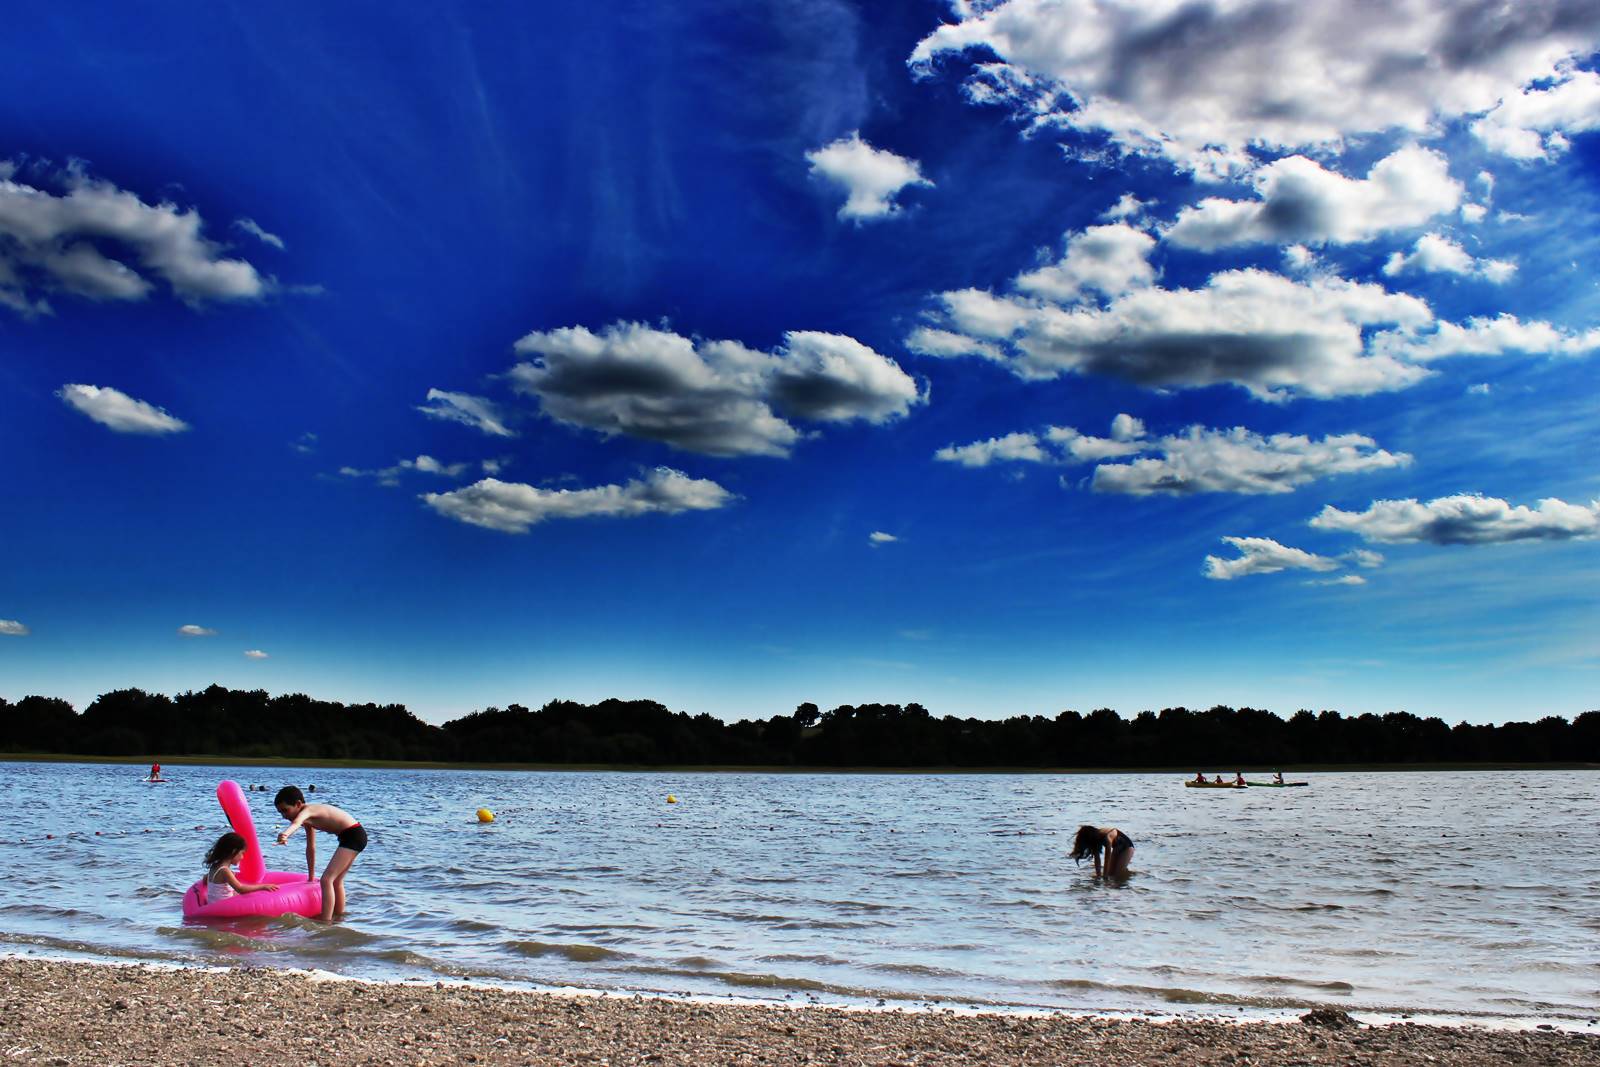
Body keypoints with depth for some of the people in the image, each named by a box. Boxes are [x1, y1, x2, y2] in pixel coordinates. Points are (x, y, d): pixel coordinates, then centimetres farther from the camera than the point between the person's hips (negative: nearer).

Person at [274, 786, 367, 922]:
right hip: (351, 836, 11)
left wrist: (285, 834, -63)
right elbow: (311, 848, 24)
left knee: (327, 879, -15)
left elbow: (297, 823, -41)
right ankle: (339, 916, 36)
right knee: (336, 881, 23)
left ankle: (326, 923, -18)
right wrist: (311, 877, 30)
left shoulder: (307, 811, -15)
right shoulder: (309, 818, 15)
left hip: (354, 835, -11)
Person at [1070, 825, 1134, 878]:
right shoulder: (1095, 837, -18)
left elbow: (1107, 860, -37)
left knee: (1118, 874, -17)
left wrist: (1105, 876, -34)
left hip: (1127, 847, -7)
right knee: (1111, 873, 1)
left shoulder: (1106, 837, -39)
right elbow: (1097, 859, -13)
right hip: (1117, 848, 7)